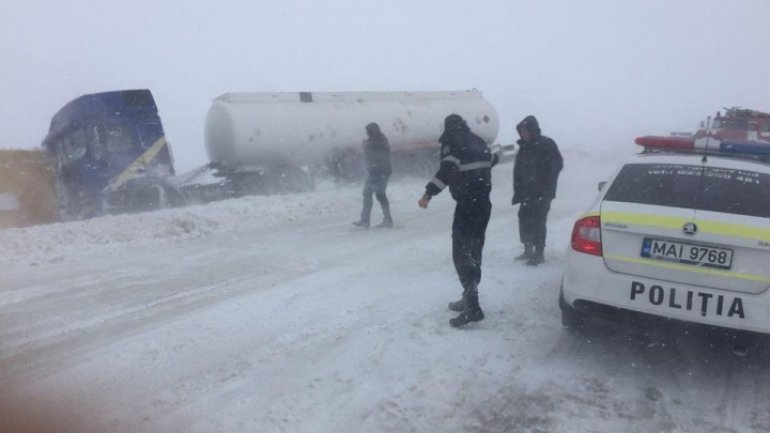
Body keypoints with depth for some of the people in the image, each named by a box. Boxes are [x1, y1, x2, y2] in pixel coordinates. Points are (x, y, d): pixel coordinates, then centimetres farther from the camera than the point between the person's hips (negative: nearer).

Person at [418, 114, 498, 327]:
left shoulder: (452, 142, -7)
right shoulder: (477, 142, 15)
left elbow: (447, 170, -23)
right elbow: (491, 161, 33)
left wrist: (428, 194, -24)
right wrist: (493, 155, 56)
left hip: (467, 204, -8)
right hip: (484, 202, 8)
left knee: (461, 252, -10)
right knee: (473, 250, 16)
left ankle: (472, 307, -18)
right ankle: (469, 299, 24)